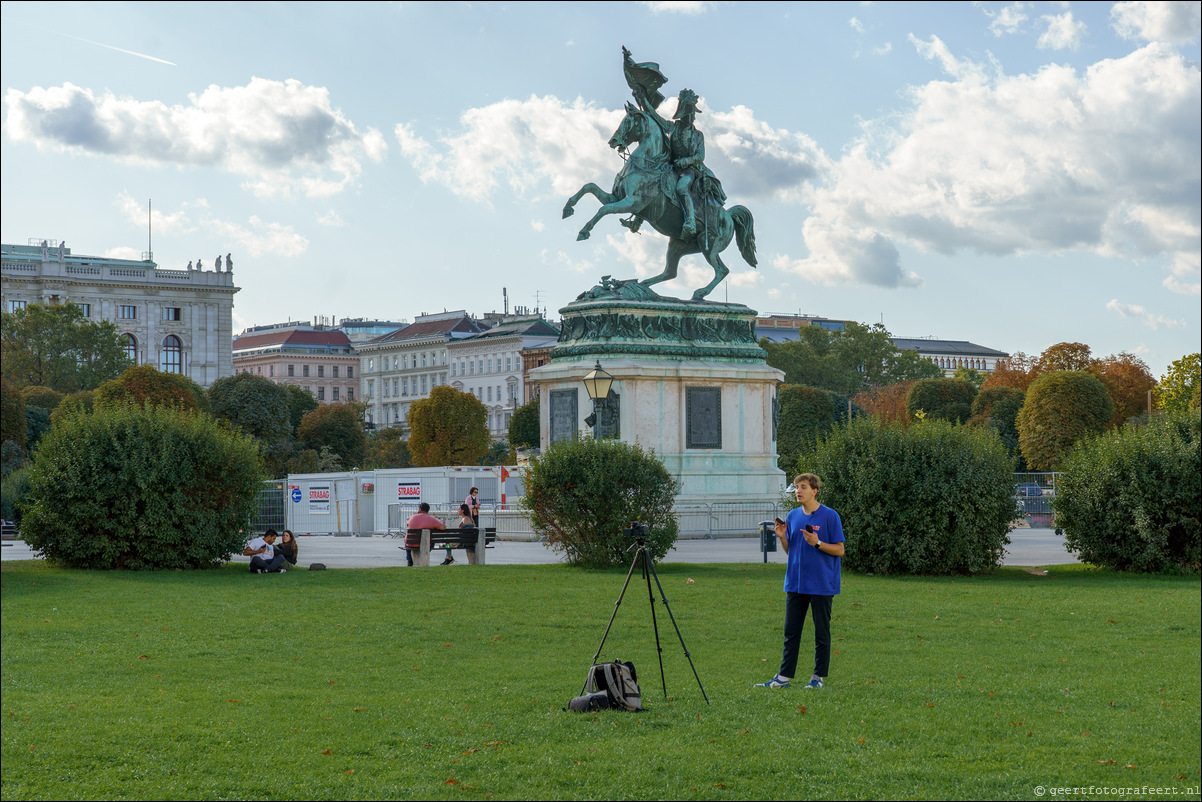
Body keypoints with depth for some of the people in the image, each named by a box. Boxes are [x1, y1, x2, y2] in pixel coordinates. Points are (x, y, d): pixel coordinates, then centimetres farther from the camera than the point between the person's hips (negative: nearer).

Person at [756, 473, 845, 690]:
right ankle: (784, 676, 10)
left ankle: (819, 676, 12)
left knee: (821, 633, 4)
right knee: (791, 632, 7)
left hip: (821, 584, -5)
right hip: (795, 583, 5)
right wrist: (782, 537, -3)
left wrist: (817, 543, -19)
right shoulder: (793, 516, 9)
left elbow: (839, 550, -6)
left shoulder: (830, 516, -7)